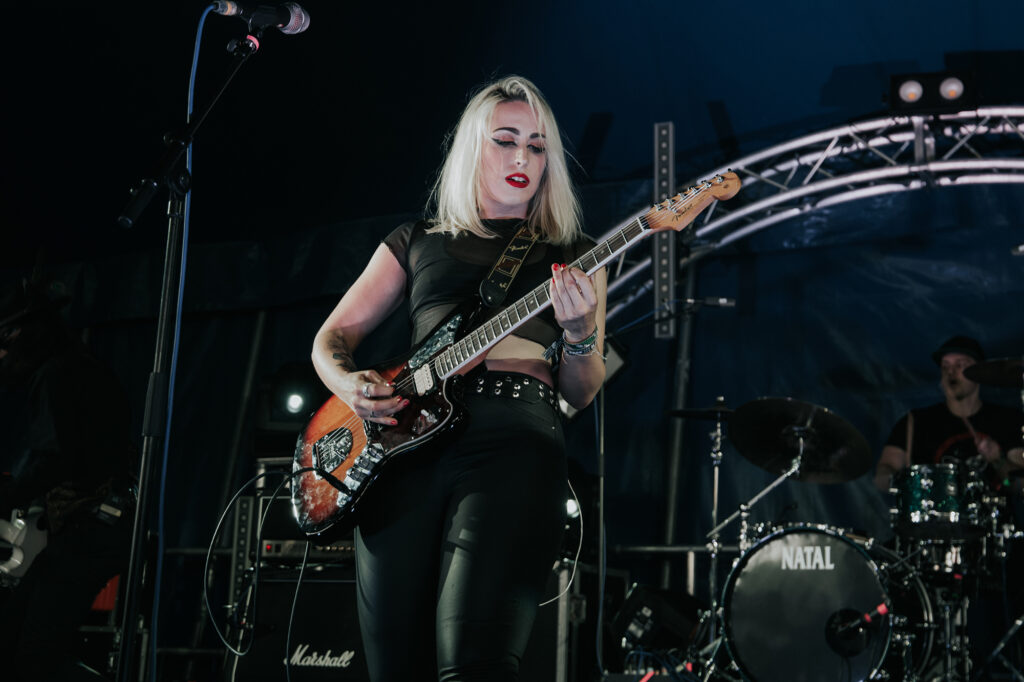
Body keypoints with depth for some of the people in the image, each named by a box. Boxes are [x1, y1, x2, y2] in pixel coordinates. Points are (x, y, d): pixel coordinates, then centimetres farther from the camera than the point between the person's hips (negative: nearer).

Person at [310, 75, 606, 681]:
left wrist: (581, 334, -8)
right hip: (404, 437, 2)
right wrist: (348, 382, -2)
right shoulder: (417, 242, 22)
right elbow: (331, 337, 21)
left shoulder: (571, 255, 20)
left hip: (514, 444, -2)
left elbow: (580, 393, 14)